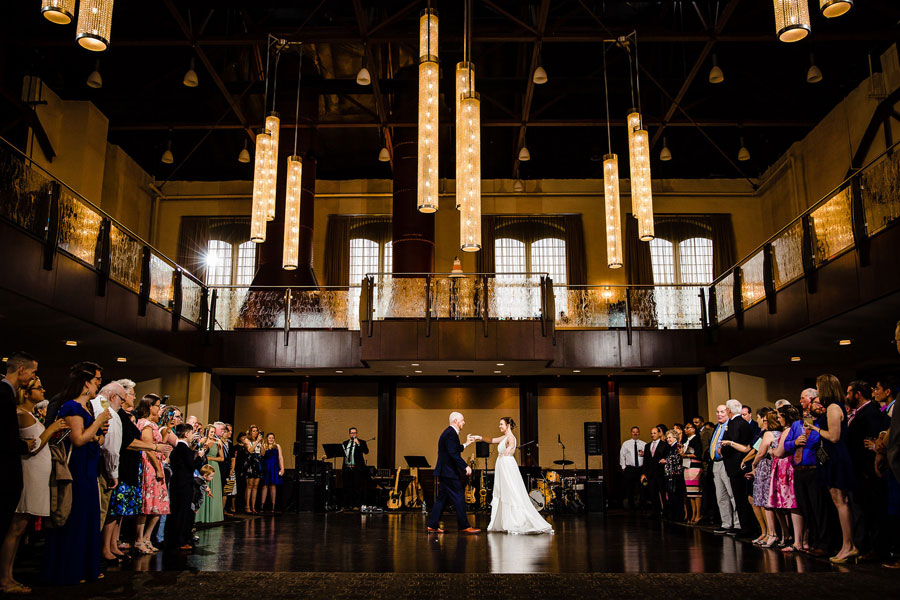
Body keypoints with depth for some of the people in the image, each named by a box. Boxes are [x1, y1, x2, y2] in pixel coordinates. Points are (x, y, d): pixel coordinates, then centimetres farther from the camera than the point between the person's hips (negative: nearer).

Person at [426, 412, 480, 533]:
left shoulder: (448, 432, 17)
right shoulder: (451, 433, -16)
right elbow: (453, 453, -23)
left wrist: (466, 443, 27)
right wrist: (465, 466, -24)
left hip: (444, 472, 11)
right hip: (449, 473, -11)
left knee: (442, 498, 12)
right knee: (459, 498, -5)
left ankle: (432, 525, 15)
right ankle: (464, 526, -1)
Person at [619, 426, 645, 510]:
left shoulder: (644, 444, 7)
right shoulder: (626, 443, 7)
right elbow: (622, 456, 8)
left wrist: (644, 455, -13)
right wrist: (623, 467, 3)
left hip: (641, 469, 0)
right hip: (629, 469, 0)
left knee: (640, 488, -1)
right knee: (629, 488, -1)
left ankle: (640, 505, 8)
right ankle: (631, 505, 8)